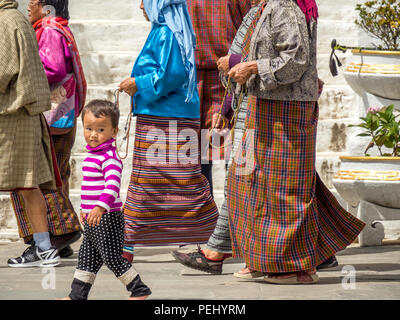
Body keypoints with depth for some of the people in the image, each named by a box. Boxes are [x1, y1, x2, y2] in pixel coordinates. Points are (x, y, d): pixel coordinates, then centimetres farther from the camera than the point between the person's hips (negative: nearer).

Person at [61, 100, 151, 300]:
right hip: (93, 218, 9)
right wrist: (86, 209, 32)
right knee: (87, 258, 14)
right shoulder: (92, 155, 12)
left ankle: (139, 290, 9)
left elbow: (113, 185, -32)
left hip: (107, 217, -9)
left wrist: (100, 207, -45)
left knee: (112, 258, -3)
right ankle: (77, 295, 21)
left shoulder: (109, 158, -18)